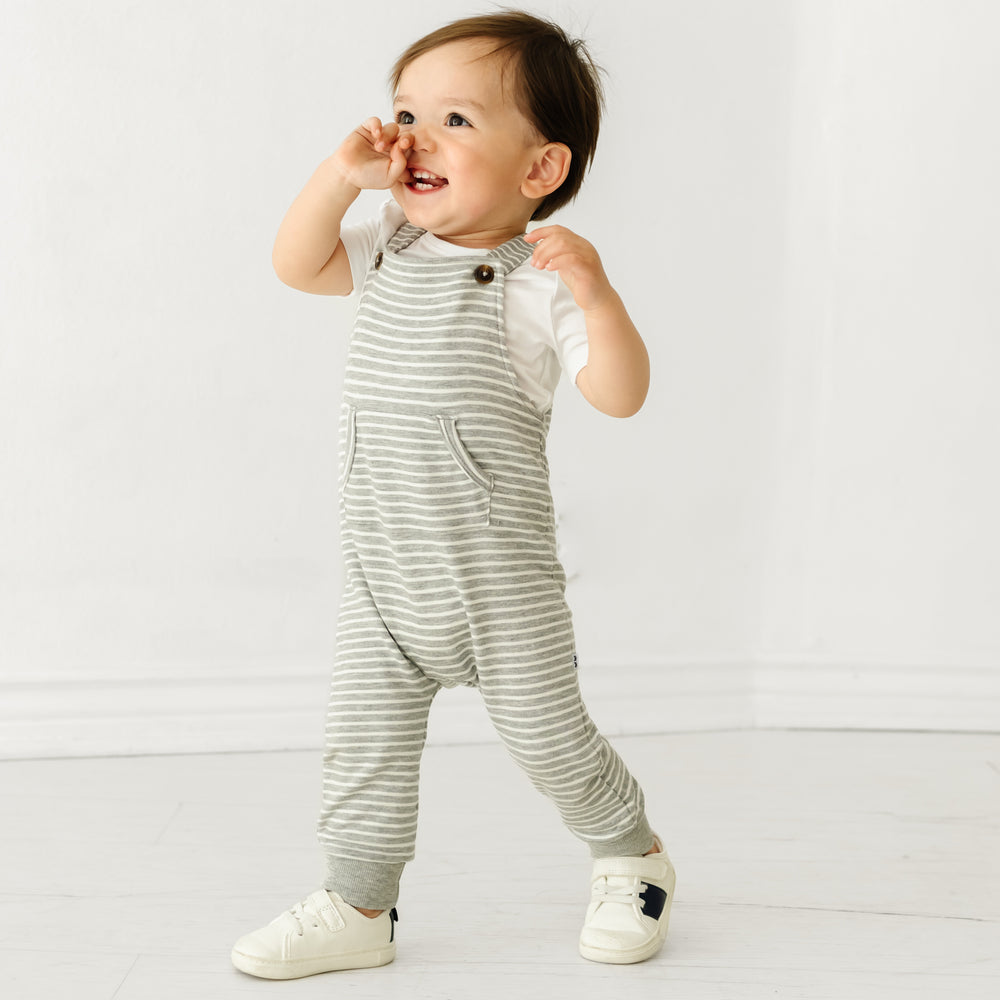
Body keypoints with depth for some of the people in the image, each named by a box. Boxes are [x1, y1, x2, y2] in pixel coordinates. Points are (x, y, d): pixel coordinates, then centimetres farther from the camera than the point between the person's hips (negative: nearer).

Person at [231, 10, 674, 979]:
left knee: (545, 733, 8)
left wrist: (594, 293, -35)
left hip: (496, 569, -5)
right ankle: (358, 906, 24)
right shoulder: (391, 248, 7)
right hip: (381, 572, 5)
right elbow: (295, 264, 9)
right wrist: (342, 172, -3)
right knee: (363, 743, 9)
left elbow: (621, 395, -19)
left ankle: (634, 858, 33)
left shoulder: (537, 278, -13)